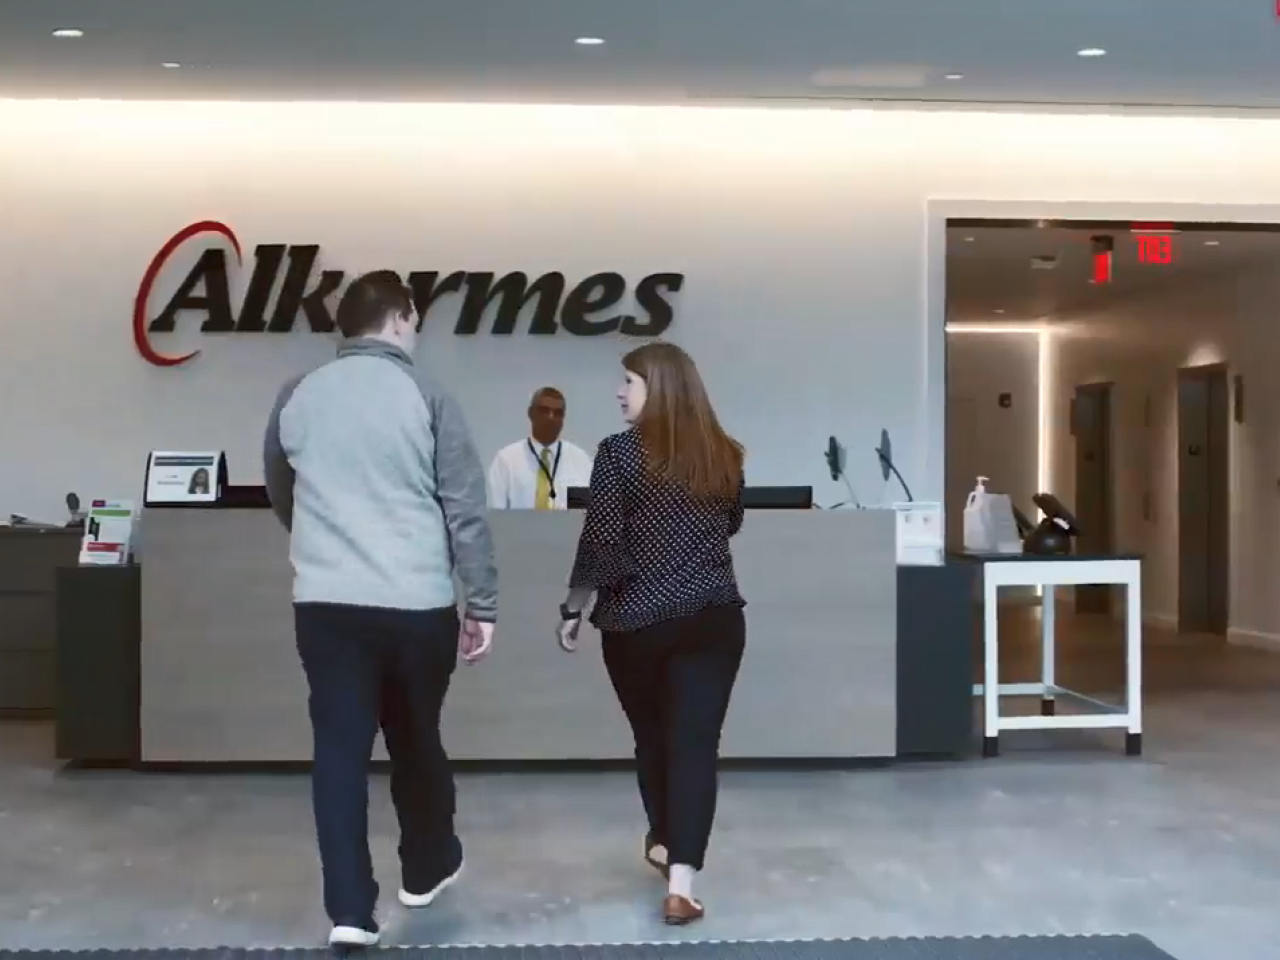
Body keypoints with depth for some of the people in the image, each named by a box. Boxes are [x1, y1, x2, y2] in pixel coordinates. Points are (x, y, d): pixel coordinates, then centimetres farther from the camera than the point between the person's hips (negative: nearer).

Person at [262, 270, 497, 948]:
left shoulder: (297, 397, 7)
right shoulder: (425, 396, -3)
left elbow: (280, 496, 21)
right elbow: (465, 509, -4)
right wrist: (483, 603, 2)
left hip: (325, 603, 2)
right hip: (418, 604, -1)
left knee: (339, 749, 5)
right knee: (416, 740, 16)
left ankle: (350, 910, 2)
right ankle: (427, 868, 35)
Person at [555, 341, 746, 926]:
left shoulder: (621, 452, -9)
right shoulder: (724, 455, 4)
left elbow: (600, 543, -11)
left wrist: (573, 609, -1)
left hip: (636, 622, -2)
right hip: (715, 619, 2)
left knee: (652, 738, 18)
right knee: (695, 744, 0)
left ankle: (664, 843, 38)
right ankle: (680, 885, -8)